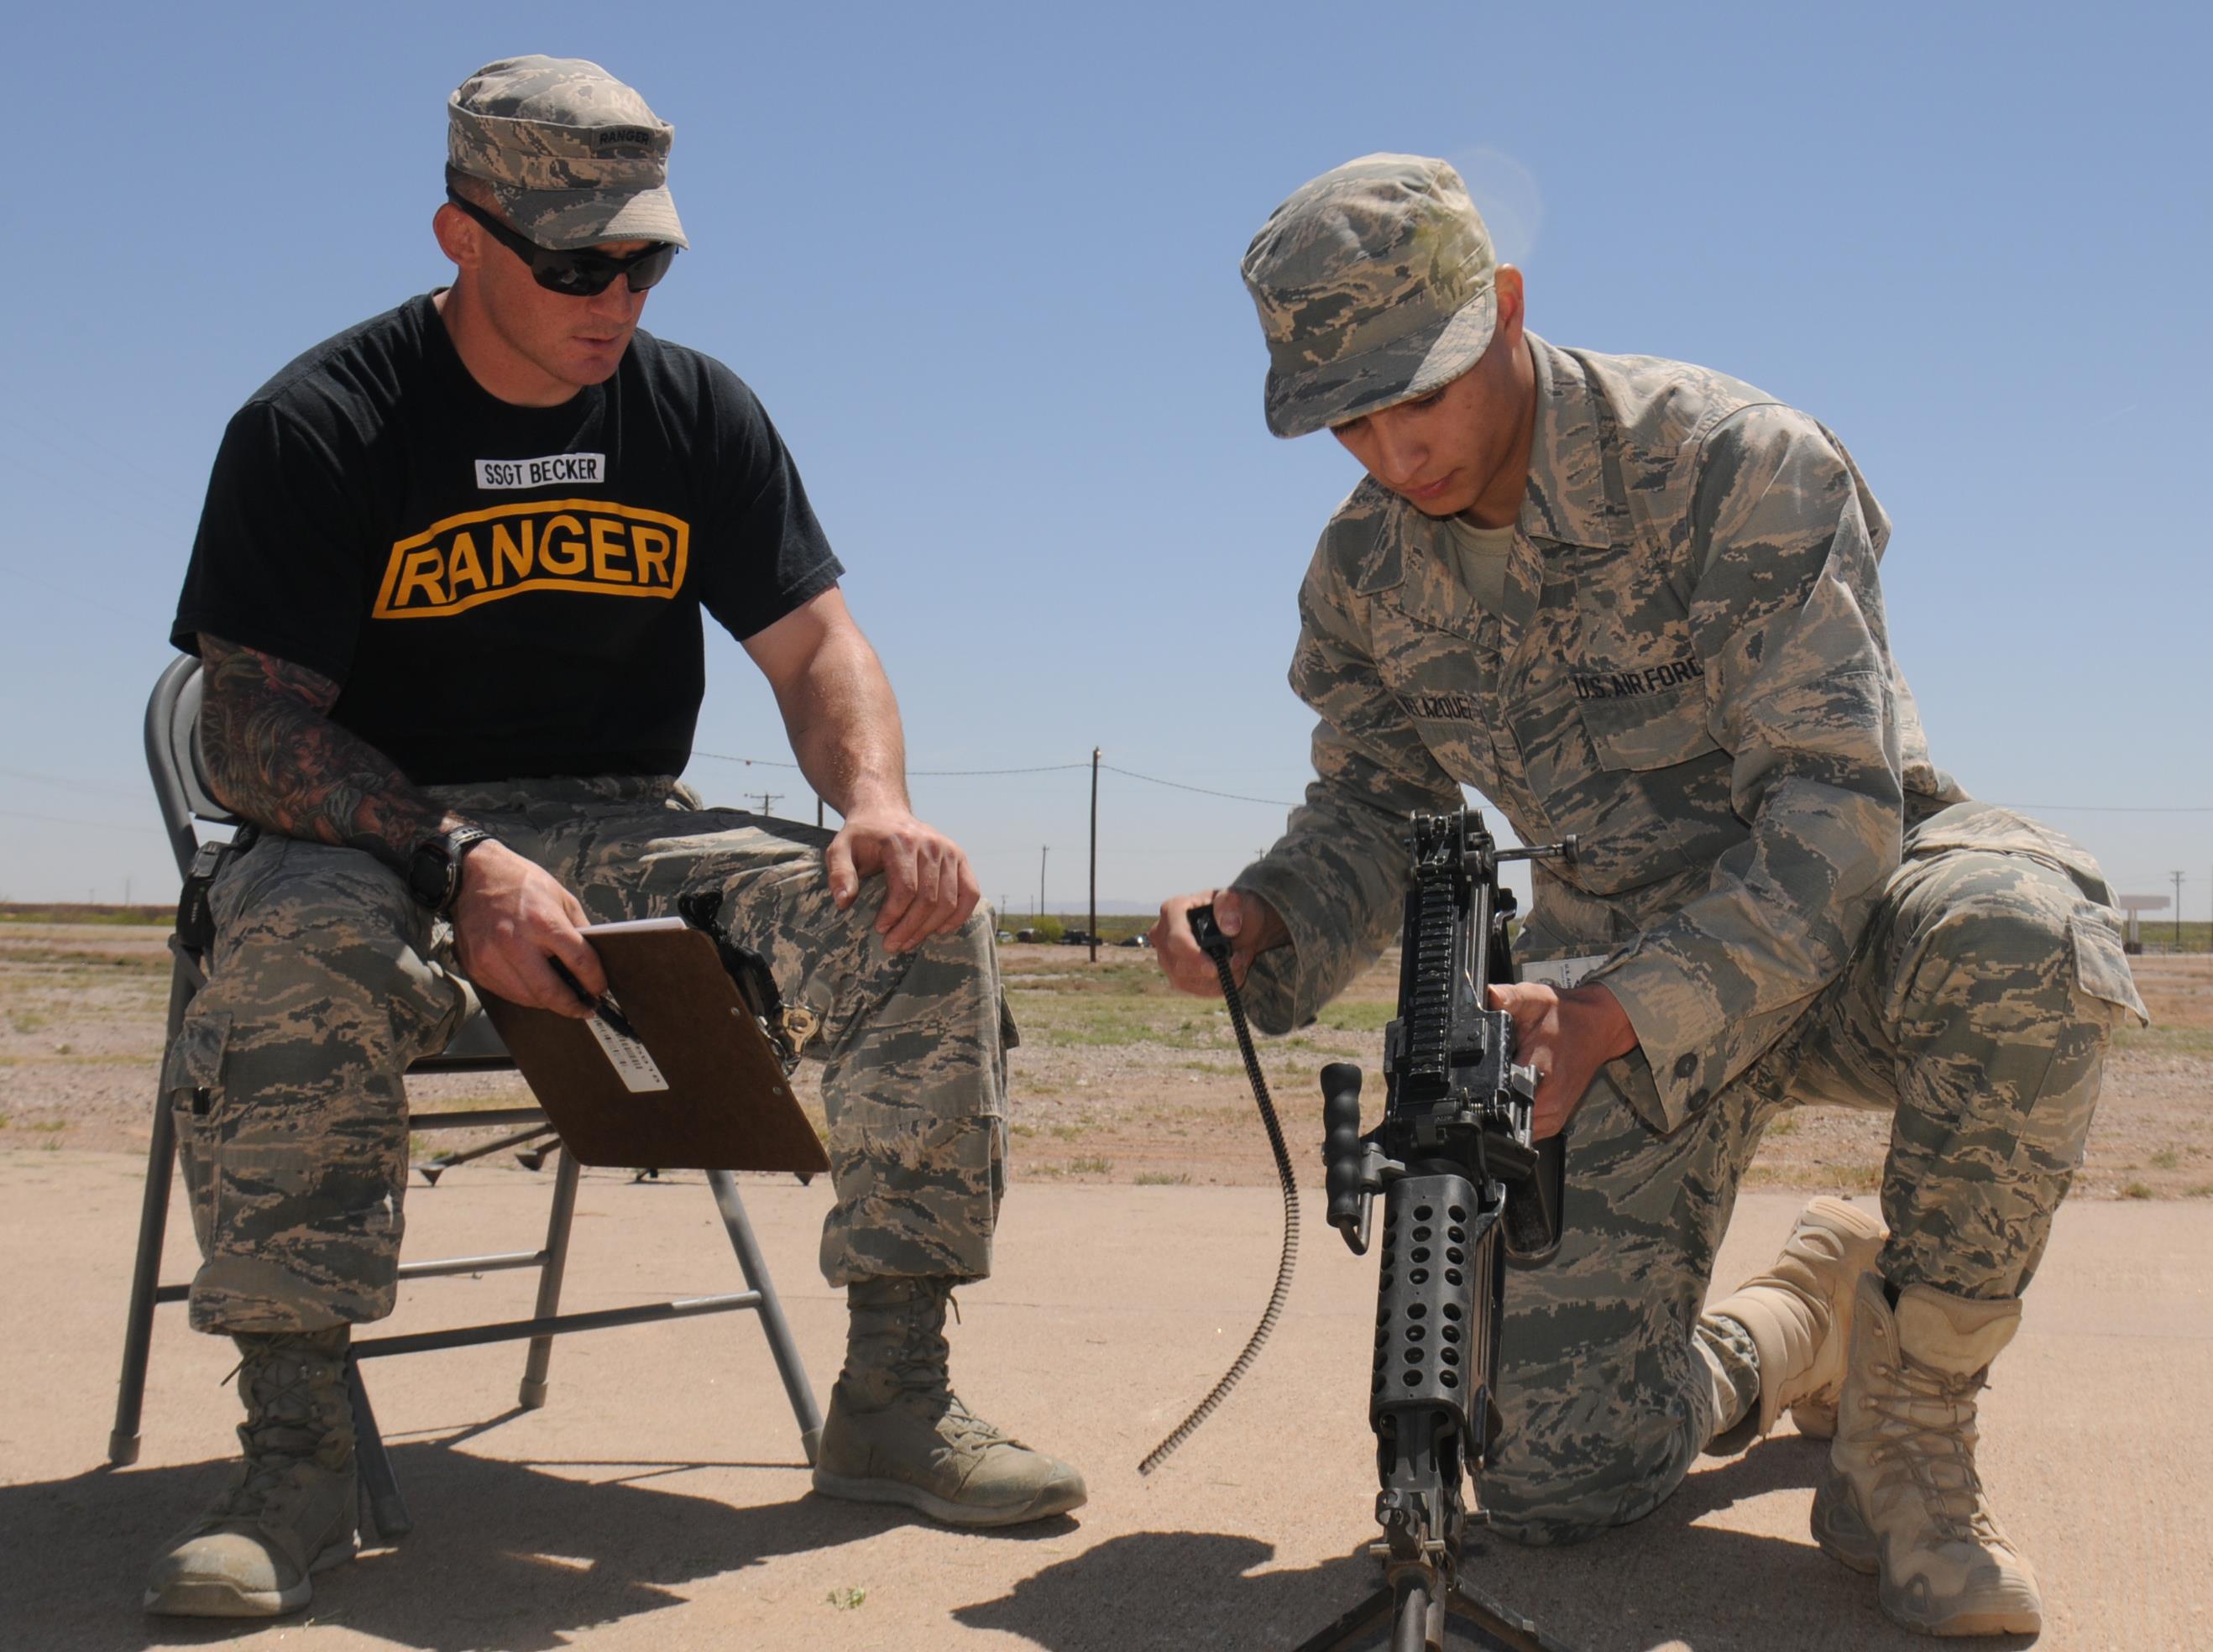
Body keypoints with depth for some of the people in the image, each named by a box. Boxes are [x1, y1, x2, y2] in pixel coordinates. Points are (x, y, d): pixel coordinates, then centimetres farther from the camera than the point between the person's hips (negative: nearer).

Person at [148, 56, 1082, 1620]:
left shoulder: (699, 410, 5)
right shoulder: (315, 428, -9)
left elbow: (813, 637, 5)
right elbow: (253, 727, -14)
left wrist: (876, 801, -18)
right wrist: (459, 860, -31)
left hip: (629, 833, 4)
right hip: (377, 838, -3)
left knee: (926, 915, -19)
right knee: (302, 947, -39)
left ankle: (895, 1401, -12)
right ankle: (295, 1452, -29)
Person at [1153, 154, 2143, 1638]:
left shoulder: (1735, 463, -20)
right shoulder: (1366, 571, -3)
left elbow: (1836, 804, -25)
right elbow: (1373, 804, 8)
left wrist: (1622, 1009, -38)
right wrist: (1265, 923, -15)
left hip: (1847, 921, -3)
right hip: (1617, 977, 4)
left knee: (2012, 930, -42)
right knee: (1555, 1477, -10)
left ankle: (1911, 1433, -20)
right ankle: (1797, 1336, 25)